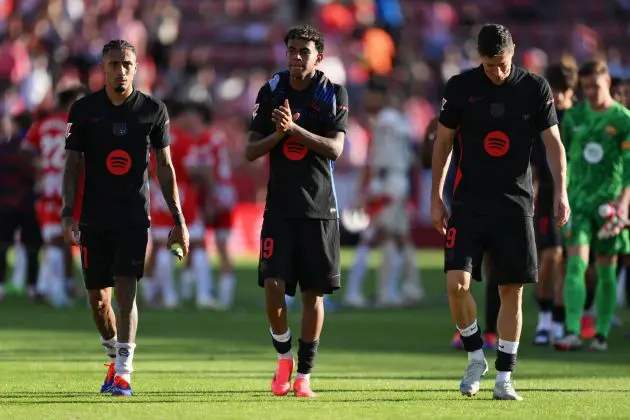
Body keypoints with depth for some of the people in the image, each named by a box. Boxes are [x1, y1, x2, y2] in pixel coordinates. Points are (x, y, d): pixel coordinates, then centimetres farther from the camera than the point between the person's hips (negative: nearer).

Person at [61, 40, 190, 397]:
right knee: (97, 296, 6)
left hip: (134, 216, -2)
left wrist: (178, 220, 5)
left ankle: (123, 373, -17)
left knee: (126, 291, -14)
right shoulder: (84, 110, 2)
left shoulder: (153, 110, 2)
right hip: (94, 217, 2)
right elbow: (72, 165, 4)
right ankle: (115, 354, 31)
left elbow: (165, 166, 8)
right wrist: (68, 215, -7)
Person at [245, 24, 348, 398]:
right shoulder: (271, 92, 5)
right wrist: (277, 134, -14)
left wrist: (294, 128, -23)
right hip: (280, 205, 1)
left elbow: (335, 148, -13)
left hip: (319, 206, -1)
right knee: (273, 285, -11)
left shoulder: (333, 94, -1)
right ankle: (284, 357, 12)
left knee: (313, 292, 2)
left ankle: (304, 374, 11)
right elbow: (250, 151, 5)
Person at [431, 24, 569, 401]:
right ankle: (476, 358, 8)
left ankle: (504, 379, 8)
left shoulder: (535, 88, 0)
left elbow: (554, 142, 4)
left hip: (516, 203, 0)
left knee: (512, 290, 0)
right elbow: (444, 142, 9)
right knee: (456, 282, -14)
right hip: (469, 201, 0)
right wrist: (436, 197, 6)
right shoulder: (461, 87, 0)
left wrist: (561, 191, -9)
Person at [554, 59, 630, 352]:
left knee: (606, 270, 4)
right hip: (578, 199, 2)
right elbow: (562, 156, 16)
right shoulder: (574, 116, 8)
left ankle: (602, 333, 14)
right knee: (576, 264, -12)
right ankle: (572, 333, -21)